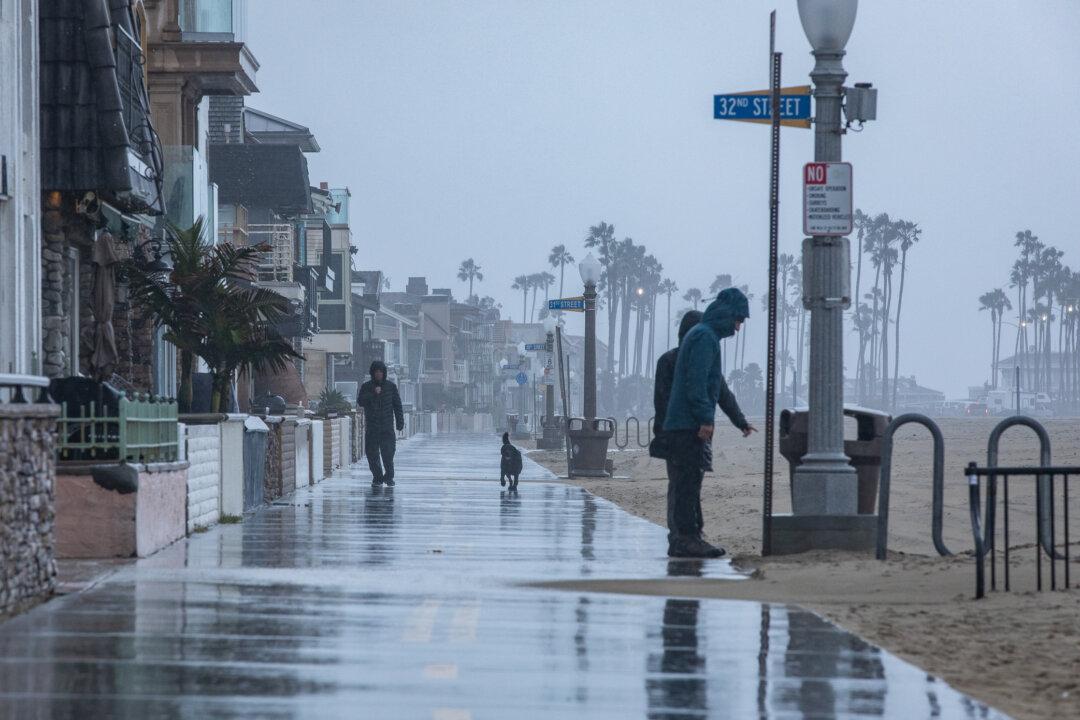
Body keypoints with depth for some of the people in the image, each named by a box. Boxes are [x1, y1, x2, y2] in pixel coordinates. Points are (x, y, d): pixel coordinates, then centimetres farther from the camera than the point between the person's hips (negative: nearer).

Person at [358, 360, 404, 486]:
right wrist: (373, 394, -19)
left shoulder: (391, 386, 6)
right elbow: (360, 401, -8)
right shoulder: (366, 387, 5)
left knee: (388, 454, -7)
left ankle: (389, 477, 9)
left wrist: (400, 422, 4)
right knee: (372, 454, 0)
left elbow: (397, 405, 9)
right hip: (371, 428, 1)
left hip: (387, 427, -1)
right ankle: (377, 477, 13)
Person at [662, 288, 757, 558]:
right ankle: (685, 538, -12)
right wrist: (706, 418, -23)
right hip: (690, 424, -11)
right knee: (688, 481, -11)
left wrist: (741, 421, 37)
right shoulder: (704, 337, -10)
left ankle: (683, 539, 14)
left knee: (685, 484, 11)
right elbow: (697, 381, -21)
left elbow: (719, 386, 32)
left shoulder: (707, 336, 24)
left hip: (681, 424, 11)